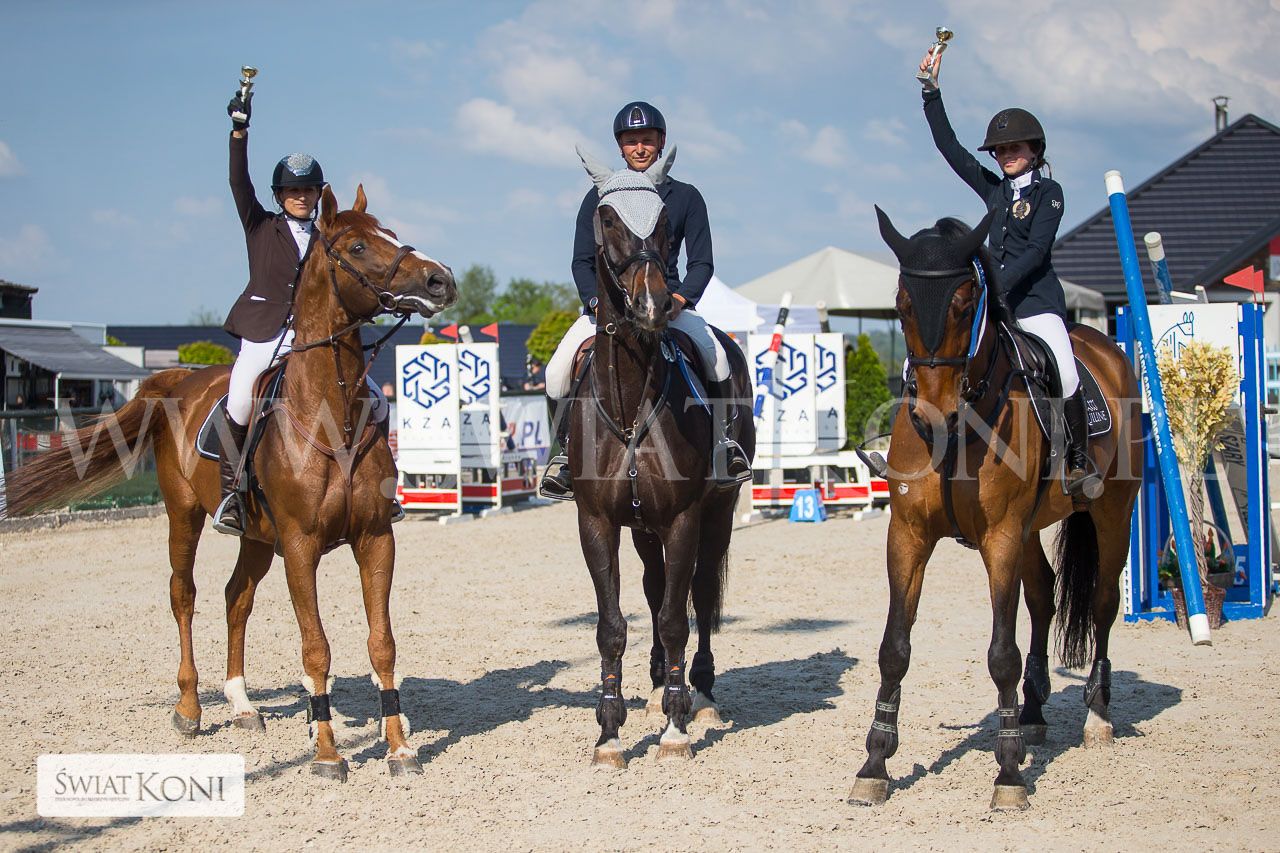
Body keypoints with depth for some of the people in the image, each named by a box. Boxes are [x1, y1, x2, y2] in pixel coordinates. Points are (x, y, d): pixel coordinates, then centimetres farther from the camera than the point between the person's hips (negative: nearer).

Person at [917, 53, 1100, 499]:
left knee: (1064, 374, -27)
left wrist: (998, 284, -22)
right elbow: (948, 145, 15)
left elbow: (1037, 249, -11)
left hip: (1036, 300, -6)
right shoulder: (993, 189, 15)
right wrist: (931, 91, 10)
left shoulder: (1048, 192, 0)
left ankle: (1079, 462, -14)